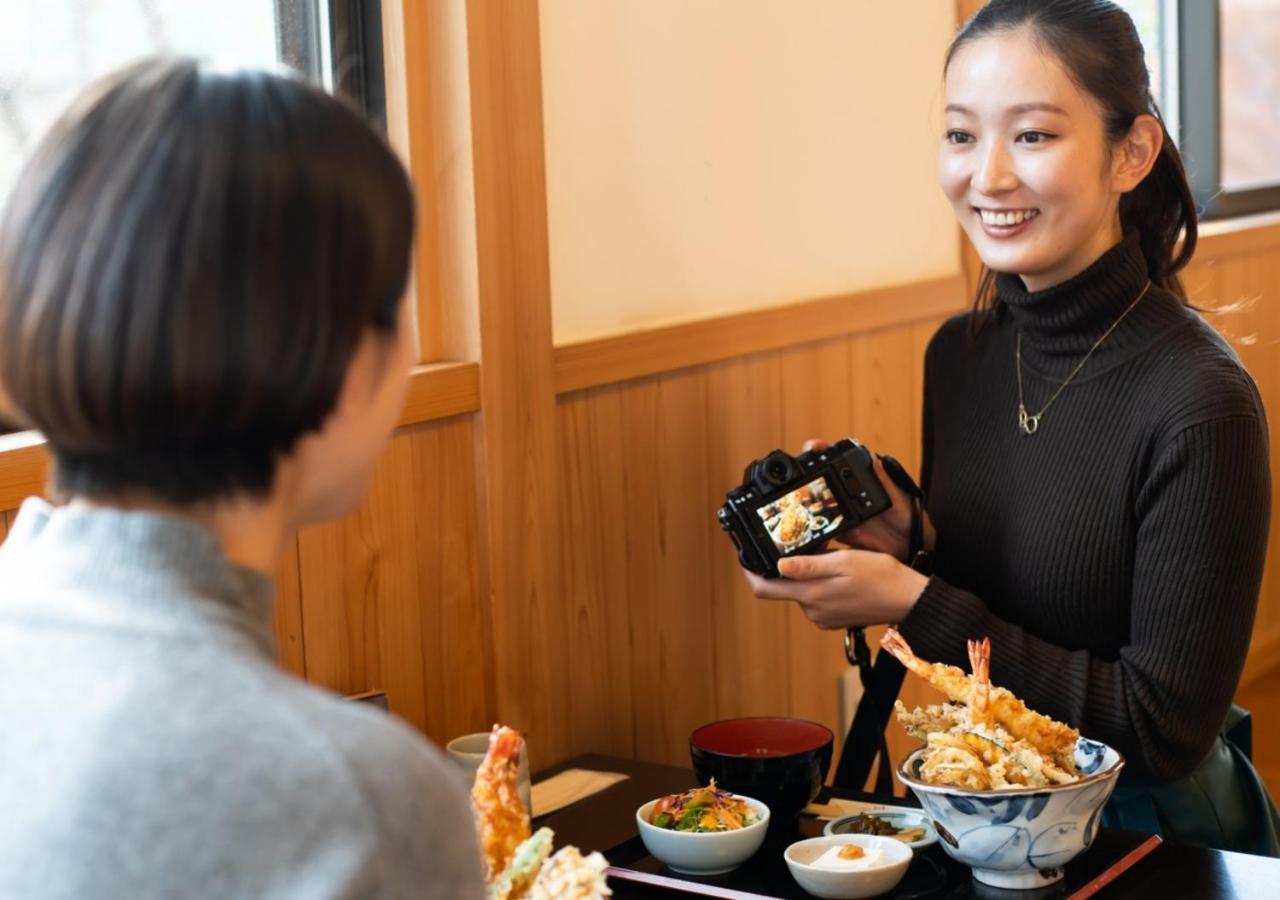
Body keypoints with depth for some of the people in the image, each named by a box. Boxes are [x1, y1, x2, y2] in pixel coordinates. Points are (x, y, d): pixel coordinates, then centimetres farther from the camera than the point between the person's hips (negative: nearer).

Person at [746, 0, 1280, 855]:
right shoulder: (960, 353, 0)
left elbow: (1165, 732, -17)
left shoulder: (1200, 403, -19)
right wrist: (900, 547, -9)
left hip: (1154, 837, -5)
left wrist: (914, 604, -19)